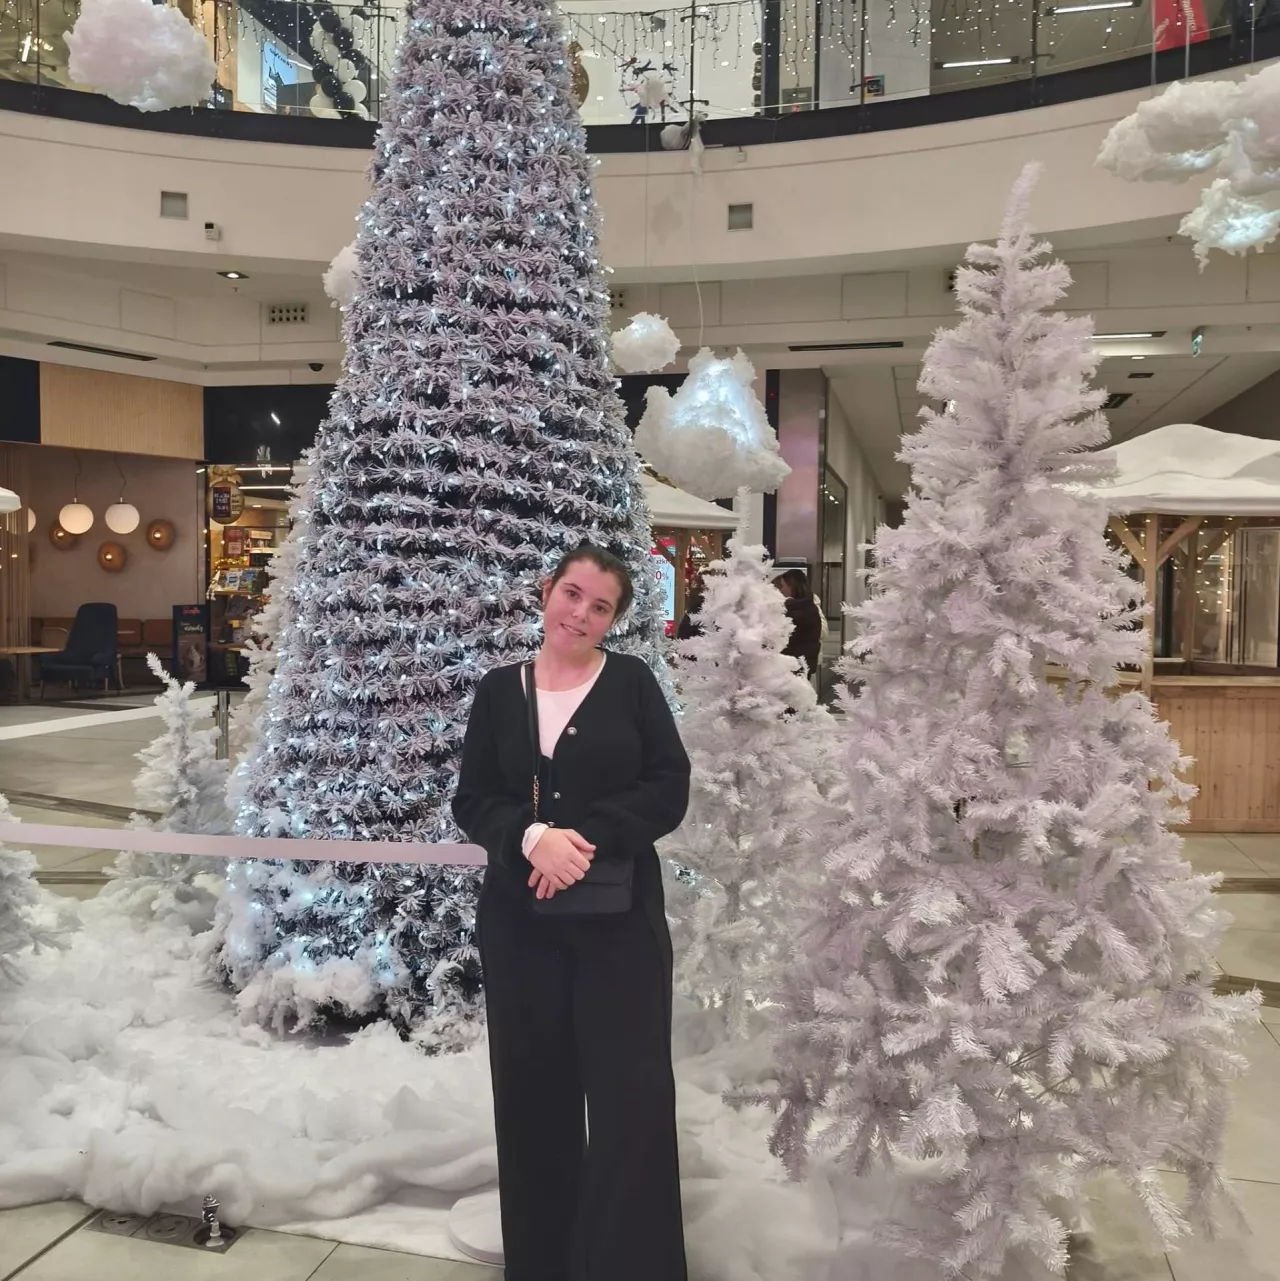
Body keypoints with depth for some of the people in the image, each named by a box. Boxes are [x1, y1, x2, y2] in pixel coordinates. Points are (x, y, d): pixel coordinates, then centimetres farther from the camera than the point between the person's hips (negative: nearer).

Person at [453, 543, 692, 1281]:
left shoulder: (633, 680, 0)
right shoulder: (500, 690, 6)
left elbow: (669, 786, -5)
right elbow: (473, 800, 3)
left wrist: (589, 838, -17)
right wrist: (532, 838, -16)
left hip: (620, 916, -2)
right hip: (519, 916, 2)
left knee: (630, 1095, 2)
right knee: (532, 1093, 12)